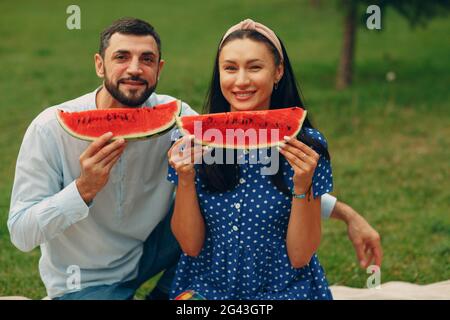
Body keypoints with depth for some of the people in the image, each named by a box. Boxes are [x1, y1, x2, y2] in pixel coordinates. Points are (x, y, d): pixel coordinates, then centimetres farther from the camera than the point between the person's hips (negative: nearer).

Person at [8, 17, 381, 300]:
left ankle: (166, 295, 6)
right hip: (85, 282, -4)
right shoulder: (52, 129, -22)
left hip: (148, 251, 4)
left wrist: (344, 212, -21)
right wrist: (83, 189, -36)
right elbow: (21, 233, -20)